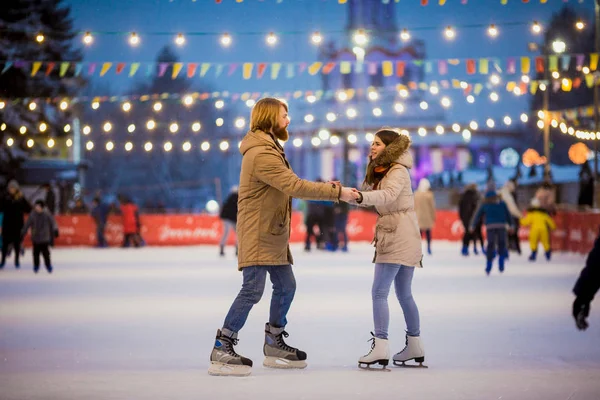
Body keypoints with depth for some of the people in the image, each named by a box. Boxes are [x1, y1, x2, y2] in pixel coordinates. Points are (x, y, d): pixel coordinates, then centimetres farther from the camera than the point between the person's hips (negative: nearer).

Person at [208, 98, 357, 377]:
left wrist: (326, 188, -1)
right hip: (257, 235, -11)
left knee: (285, 286, 14)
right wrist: (336, 192, -21)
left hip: (273, 234, 11)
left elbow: (290, 186, 12)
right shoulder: (262, 153, -18)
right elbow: (294, 186, -25)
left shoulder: (270, 150, 17)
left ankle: (274, 345, 27)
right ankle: (221, 351, -9)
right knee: (252, 290, -12)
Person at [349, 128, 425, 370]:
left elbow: (388, 195, -31)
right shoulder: (379, 173, 18)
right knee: (404, 294, 15)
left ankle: (381, 347, -17)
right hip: (405, 241, 10)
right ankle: (415, 347, 22)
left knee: (379, 292, -13)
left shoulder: (398, 171, -11)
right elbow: (369, 197, 11)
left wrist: (360, 196, -47)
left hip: (399, 238, -10)